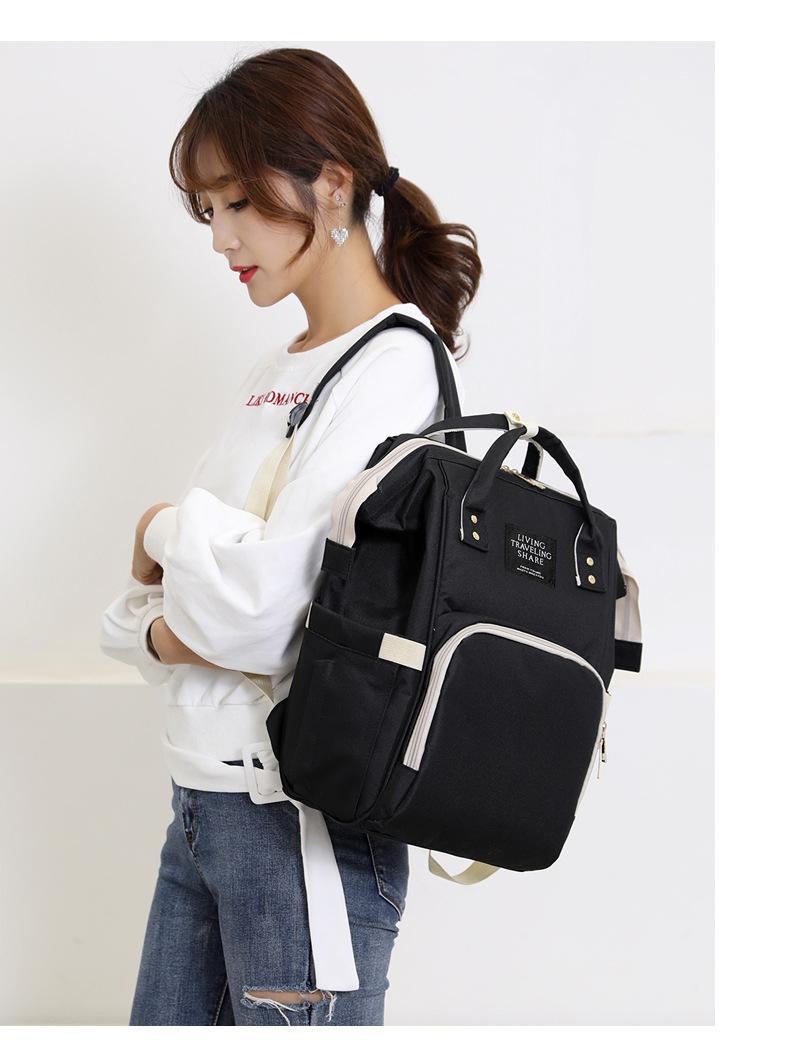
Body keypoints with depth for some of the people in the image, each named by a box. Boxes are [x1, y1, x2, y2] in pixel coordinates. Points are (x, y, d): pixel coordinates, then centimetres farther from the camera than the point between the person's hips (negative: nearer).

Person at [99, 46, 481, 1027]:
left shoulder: (395, 364, -12)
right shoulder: (274, 371, 13)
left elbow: (261, 605, -22)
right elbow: (126, 611, 14)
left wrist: (168, 528, -4)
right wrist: (161, 628, -8)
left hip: (301, 821, -8)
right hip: (203, 800, 8)